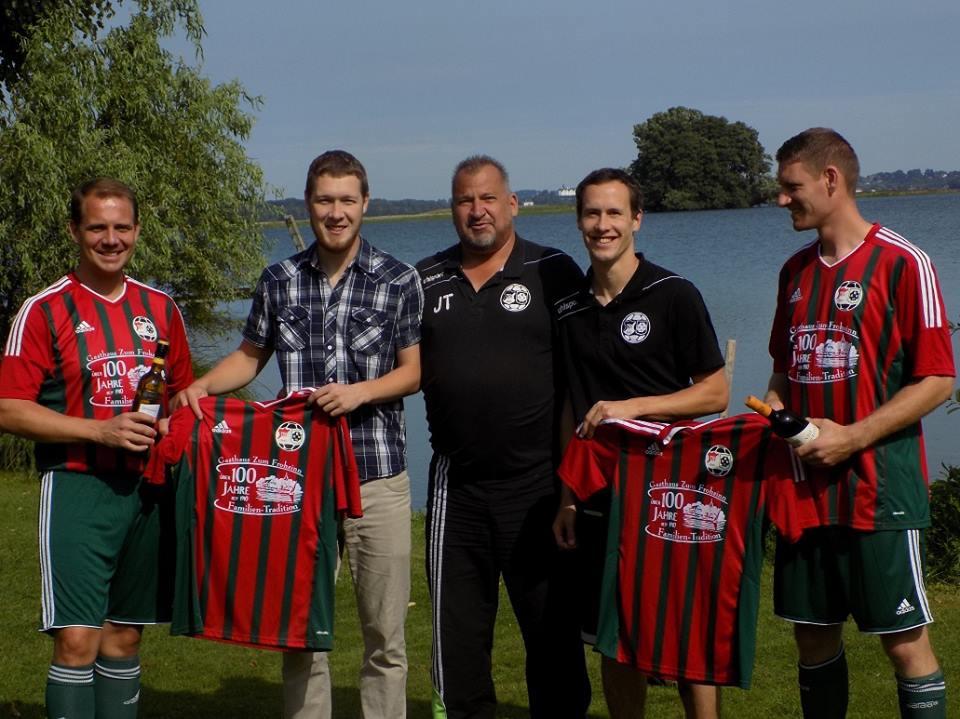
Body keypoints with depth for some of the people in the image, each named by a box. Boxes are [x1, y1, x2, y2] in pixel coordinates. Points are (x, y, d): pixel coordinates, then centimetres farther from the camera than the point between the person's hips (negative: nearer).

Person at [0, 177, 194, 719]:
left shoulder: (161, 308, 11)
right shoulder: (45, 310, -4)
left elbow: (184, 395, 22)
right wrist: (100, 431, -17)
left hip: (148, 488, 5)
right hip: (77, 487, -5)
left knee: (125, 636, 11)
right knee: (77, 640, -11)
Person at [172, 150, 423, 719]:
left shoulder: (400, 281, -1)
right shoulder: (279, 281, 7)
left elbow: (413, 371, 1)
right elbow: (250, 356, 15)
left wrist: (360, 392, -16)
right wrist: (201, 386, -2)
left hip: (379, 476, -2)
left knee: (385, 634, 4)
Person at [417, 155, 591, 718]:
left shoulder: (554, 272, -2)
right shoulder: (426, 281, 9)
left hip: (538, 483, -3)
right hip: (457, 483, 3)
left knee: (553, 626, 6)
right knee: (457, 630, 10)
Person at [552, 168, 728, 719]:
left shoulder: (674, 295, -5)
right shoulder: (570, 310, 9)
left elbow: (715, 393, -5)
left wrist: (633, 407, -15)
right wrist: (566, 496, 11)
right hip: (601, 499, 4)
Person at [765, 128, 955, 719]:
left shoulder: (902, 263, -8)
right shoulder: (796, 271, 13)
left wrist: (852, 437, -17)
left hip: (880, 490, -6)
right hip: (806, 488, 6)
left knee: (906, 642, -1)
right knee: (814, 637, 11)